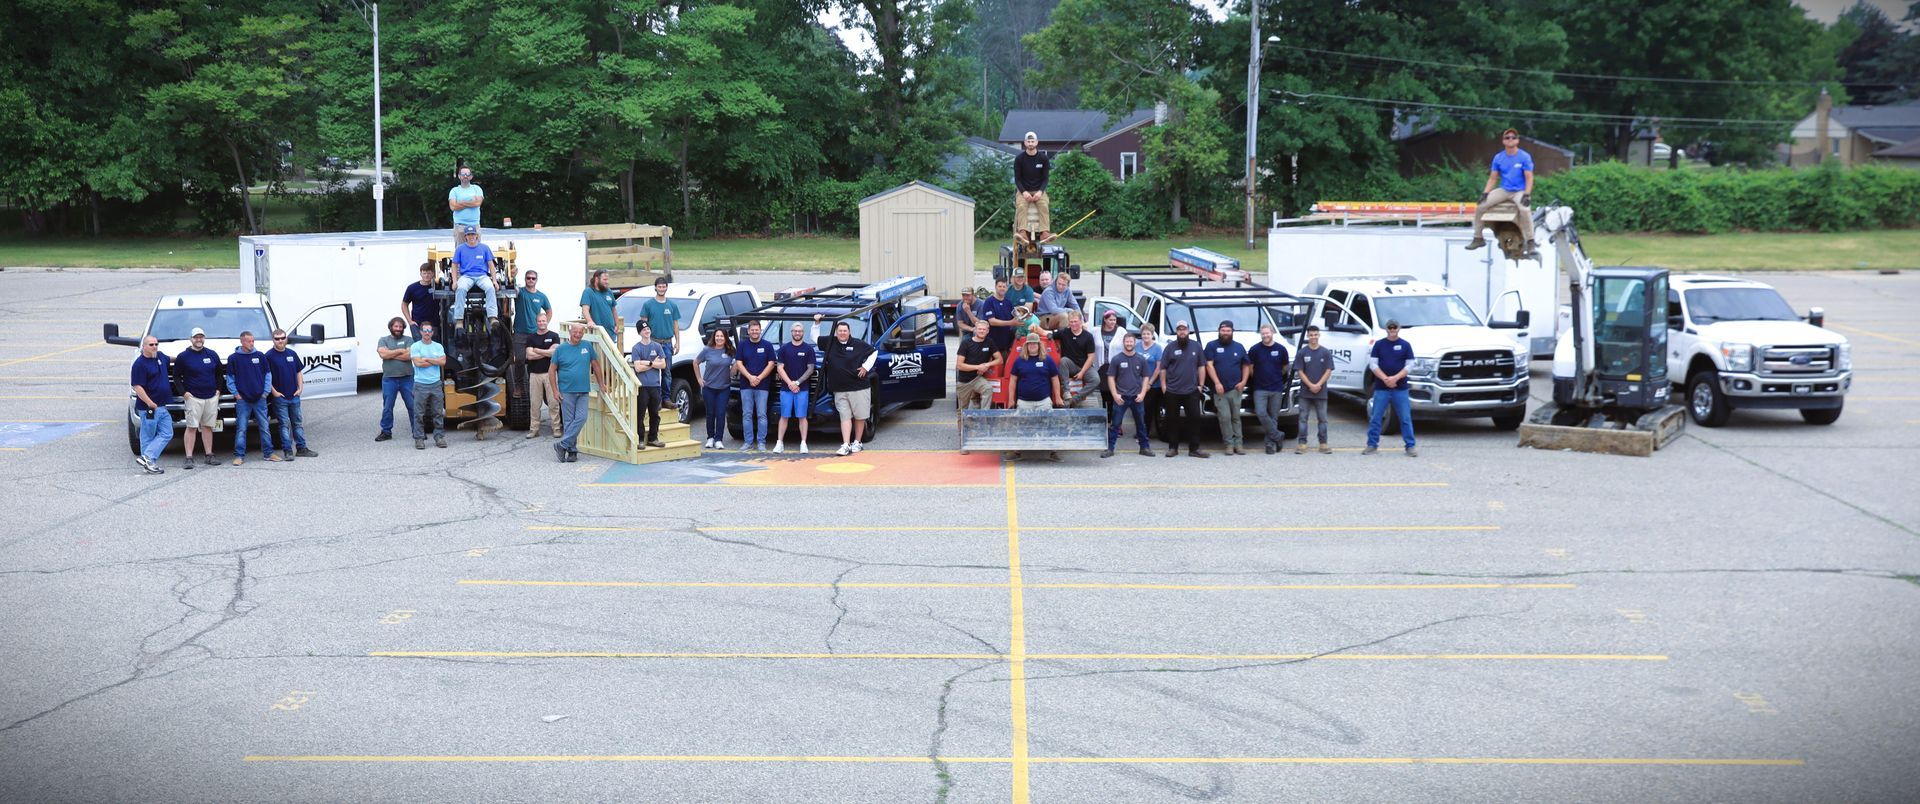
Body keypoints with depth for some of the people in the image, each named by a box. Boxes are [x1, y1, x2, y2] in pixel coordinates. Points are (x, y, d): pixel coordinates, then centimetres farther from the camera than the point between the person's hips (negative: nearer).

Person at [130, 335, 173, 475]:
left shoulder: (160, 356, 9)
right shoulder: (140, 364, -14)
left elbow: (169, 360, 36)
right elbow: (137, 387, -18)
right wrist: (150, 403, -22)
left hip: (162, 406, 8)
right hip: (148, 408, -8)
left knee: (166, 434, 3)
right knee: (148, 436, -1)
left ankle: (147, 459, 4)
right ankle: (147, 460, 2)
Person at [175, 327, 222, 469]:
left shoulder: (212, 355, 9)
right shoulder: (184, 356, -1)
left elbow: (219, 373, 20)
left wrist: (218, 389, 9)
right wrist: (184, 392, -7)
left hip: (212, 397, 4)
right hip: (193, 397, -4)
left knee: (208, 427, 9)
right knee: (191, 427, -7)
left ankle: (209, 456, 14)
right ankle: (189, 458, -7)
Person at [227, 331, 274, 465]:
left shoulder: (260, 356, 6)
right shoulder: (234, 358, 1)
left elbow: (268, 375, 11)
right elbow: (230, 378, 5)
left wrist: (265, 392, 3)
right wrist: (236, 394, -4)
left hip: (260, 399, 2)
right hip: (242, 400, -2)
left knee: (265, 427, 6)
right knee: (241, 429, -1)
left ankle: (268, 453, 13)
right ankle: (239, 456, 2)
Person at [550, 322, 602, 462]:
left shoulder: (587, 346, 6)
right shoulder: (561, 349, 1)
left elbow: (595, 365, 13)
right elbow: (552, 370, 4)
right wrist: (555, 390, -3)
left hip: (583, 391, 2)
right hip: (566, 391, -2)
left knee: (581, 418, -10)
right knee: (569, 421, 1)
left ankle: (562, 445, -5)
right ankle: (572, 450, 7)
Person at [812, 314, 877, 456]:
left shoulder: (858, 344, -2)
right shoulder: (830, 342, 6)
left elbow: (874, 352, 9)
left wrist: (866, 367, 1)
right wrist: (817, 323, 9)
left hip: (859, 388, -2)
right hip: (839, 390, 2)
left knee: (860, 417, 5)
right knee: (845, 417, -2)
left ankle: (857, 443, 18)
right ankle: (846, 445, -7)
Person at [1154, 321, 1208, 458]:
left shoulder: (1196, 346, 8)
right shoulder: (1170, 347, 2)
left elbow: (1201, 367, 10)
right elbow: (1162, 369, 2)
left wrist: (1200, 385, 3)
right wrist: (1163, 386, -4)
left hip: (1192, 391, 1)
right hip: (1172, 391, -1)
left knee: (1195, 418, -2)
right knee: (1172, 420, 5)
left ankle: (1194, 448, 3)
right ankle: (1173, 448, 13)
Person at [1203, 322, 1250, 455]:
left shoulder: (1239, 347, 12)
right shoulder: (1212, 346, 2)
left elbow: (1246, 366, 16)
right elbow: (1209, 365, -5)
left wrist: (1243, 381, 1)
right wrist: (1217, 383, -14)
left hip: (1235, 389, 2)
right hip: (1219, 389, -2)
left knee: (1236, 417, 4)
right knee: (1225, 417, -6)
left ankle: (1238, 444, 7)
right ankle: (1229, 444, 0)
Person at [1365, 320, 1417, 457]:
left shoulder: (1405, 345, 5)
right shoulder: (1379, 344, 7)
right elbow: (1373, 364, 1)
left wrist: (1395, 378, -13)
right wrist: (1385, 379, -12)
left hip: (1400, 388, -1)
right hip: (1381, 388, 1)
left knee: (1406, 418, -1)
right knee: (1375, 418, 2)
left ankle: (1410, 446, 3)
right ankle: (1372, 445, 9)